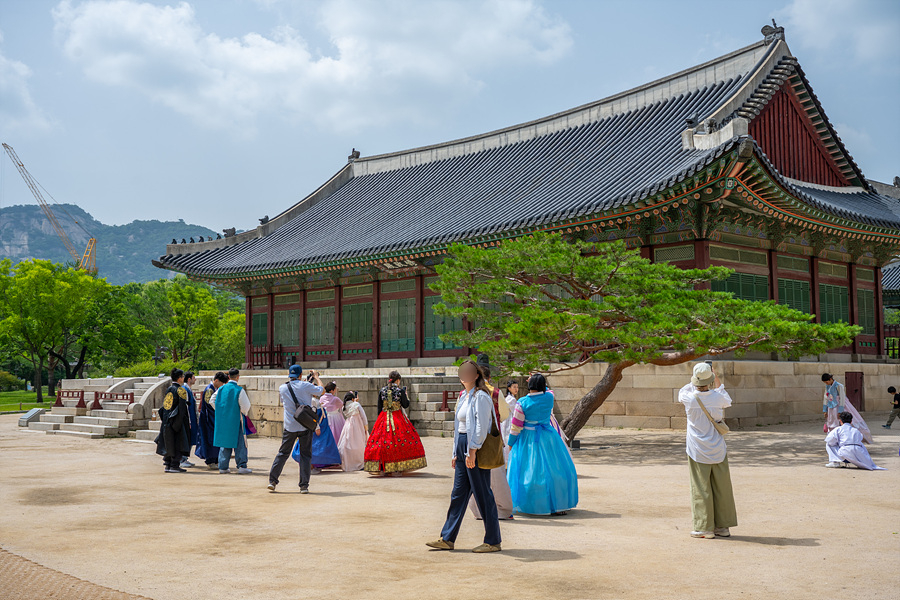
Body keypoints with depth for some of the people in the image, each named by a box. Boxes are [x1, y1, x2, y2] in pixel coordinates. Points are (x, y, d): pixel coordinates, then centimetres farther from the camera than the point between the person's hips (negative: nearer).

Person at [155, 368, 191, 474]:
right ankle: (174, 465, -3)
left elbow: (163, 406, 14)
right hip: (177, 421, -8)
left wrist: (163, 420, 19)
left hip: (166, 421, 8)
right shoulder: (180, 390, -11)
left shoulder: (168, 390, 12)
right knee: (178, 443, -2)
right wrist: (188, 422, -11)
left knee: (169, 443, 12)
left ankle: (168, 465, 14)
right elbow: (183, 407, -15)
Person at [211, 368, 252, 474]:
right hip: (235, 421, -5)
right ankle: (242, 466, -2)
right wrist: (244, 412, 10)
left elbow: (212, 401, 9)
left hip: (223, 420, 5)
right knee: (240, 443, 1)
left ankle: (223, 467, 12)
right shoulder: (239, 390, -13)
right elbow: (246, 406, -12)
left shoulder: (221, 389, 2)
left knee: (224, 443, 12)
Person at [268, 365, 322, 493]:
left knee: (283, 453, 14)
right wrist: (316, 377, 20)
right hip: (305, 426, -3)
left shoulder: (282, 388, 3)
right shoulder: (305, 386, -8)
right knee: (305, 455, 4)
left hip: (289, 426, 3)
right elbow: (321, 390, 4)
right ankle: (304, 485, 1)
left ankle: (272, 480, 10)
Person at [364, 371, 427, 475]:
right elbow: (406, 405, -2)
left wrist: (380, 419, 15)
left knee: (382, 441, 6)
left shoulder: (382, 391, 3)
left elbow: (379, 408, 6)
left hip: (384, 419, 3)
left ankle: (383, 469, 4)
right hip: (398, 419, -3)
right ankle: (397, 468, -2)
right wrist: (406, 395, 14)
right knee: (399, 441, 3)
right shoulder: (400, 390, -6)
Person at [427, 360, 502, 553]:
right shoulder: (465, 396, 16)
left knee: (483, 495, -2)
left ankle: (493, 541, 7)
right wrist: (456, 453, 18)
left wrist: (472, 452, -21)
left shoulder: (480, 396, -12)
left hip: (477, 450, -9)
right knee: (458, 494, 11)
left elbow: (481, 427, -18)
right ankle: (447, 539, 15)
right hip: (464, 448, 9)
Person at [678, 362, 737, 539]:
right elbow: (728, 401, 17)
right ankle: (723, 526, 18)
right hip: (718, 451, 2)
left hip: (698, 453, -2)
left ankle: (705, 528, 5)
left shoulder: (689, 398, -13)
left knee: (701, 490, 3)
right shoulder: (718, 397, -9)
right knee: (721, 489, 11)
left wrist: (694, 383, 22)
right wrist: (718, 383, 28)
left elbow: (682, 392, 12)